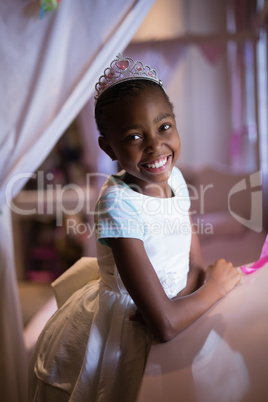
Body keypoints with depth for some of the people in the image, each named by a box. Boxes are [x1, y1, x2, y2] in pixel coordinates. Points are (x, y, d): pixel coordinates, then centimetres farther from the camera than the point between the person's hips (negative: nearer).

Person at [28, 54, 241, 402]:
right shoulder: (118, 202, -29)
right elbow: (165, 326, -30)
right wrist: (216, 285, -14)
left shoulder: (174, 178, -7)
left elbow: (196, 266, -2)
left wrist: (171, 300, -22)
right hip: (118, 340, -6)